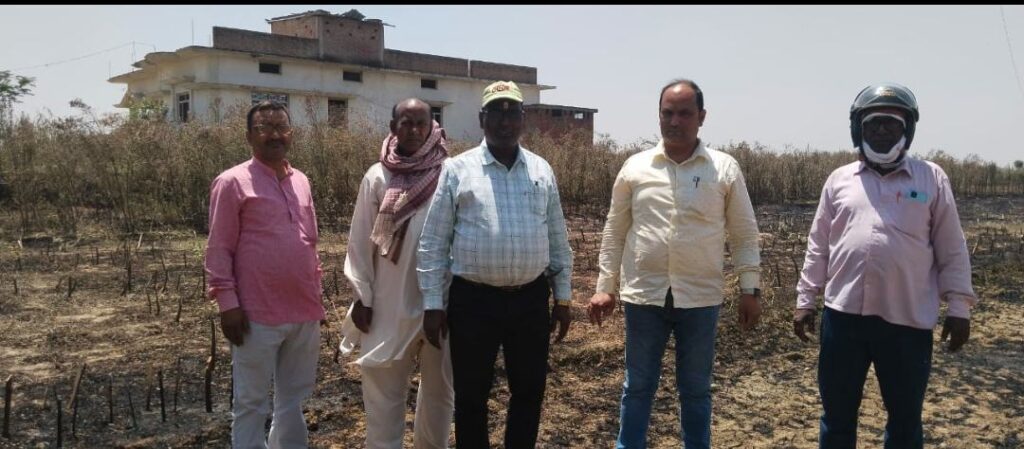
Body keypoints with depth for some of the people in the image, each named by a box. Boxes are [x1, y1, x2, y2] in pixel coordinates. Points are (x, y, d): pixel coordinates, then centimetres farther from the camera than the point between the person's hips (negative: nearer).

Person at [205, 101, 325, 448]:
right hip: (258, 316, -6)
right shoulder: (232, 182, -6)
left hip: (304, 312, 6)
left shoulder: (301, 182, 12)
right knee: (251, 403, 6)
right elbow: (219, 249, -8)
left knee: (294, 399, 17)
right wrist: (228, 303, -12)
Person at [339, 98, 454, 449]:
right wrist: (363, 296, -1)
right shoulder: (377, 177, -2)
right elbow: (360, 242, 2)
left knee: (440, 387, 16)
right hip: (390, 304, 0)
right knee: (382, 390, 6)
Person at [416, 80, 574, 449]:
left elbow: (558, 239, 11)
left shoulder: (541, 170, 7)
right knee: (471, 396, 9)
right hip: (473, 300, -2)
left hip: (531, 299, 3)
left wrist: (563, 297, 9)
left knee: (529, 391, 14)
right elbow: (433, 243, -3)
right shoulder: (457, 170, -3)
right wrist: (433, 304, -6)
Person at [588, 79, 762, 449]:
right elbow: (615, 232, 6)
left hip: (700, 297, 0)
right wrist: (605, 287, 4)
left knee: (696, 389, 14)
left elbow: (744, 234, 4)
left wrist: (750, 290, -1)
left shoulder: (725, 169, 0)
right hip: (644, 294, 1)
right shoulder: (635, 167, 2)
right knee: (638, 387, 13)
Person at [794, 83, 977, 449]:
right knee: (837, 416, 13)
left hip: (908, 321, -1)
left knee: (905, 419, 13)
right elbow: (818, 247, 10)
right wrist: (804, 301, 8)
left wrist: (959, 307, 0)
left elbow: (951, 251, 4)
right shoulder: (839, 180, 8)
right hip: (842, 315, 1)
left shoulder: (931, 179, 4)